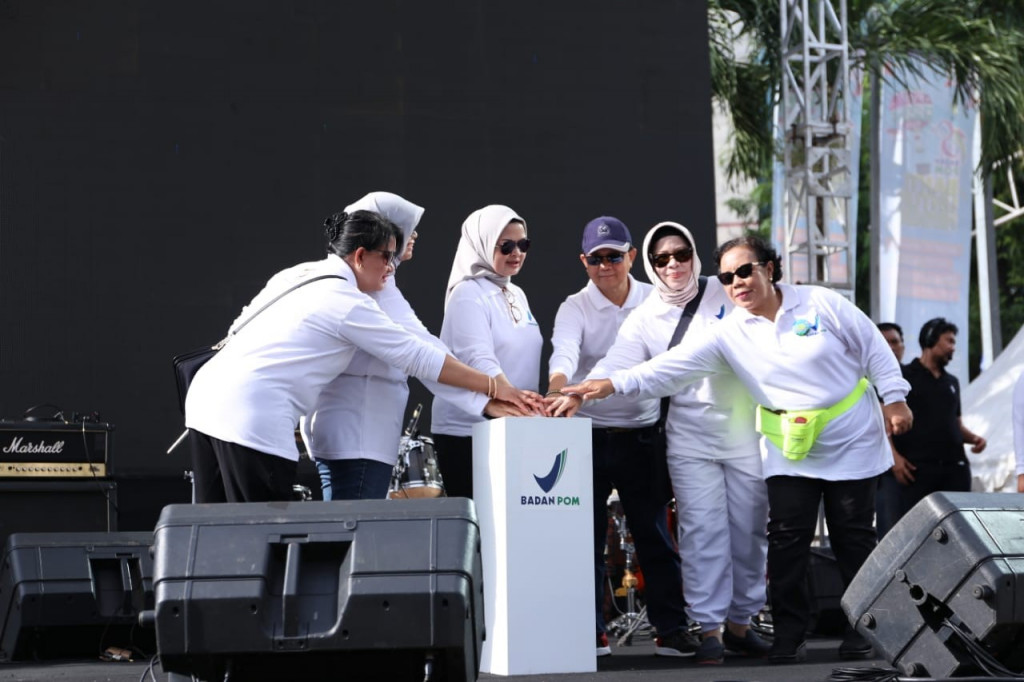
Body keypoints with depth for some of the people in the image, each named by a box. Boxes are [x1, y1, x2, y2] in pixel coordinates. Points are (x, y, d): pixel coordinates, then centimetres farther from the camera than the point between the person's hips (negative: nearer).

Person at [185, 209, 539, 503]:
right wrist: (495, 388, -2)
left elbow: (241, 330, 22)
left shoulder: (298, 274, 18)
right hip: (252, 415, -9)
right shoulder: (348, 302, -6)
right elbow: (420, 357, -6)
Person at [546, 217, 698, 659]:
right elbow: (564, 351, -22)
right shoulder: (575, 308, -3)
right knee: (587, 535, 2)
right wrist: (557, 386, -44)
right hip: (589, 435, -1)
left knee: (656, 534, 4)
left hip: (641, 434, 1)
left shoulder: (653, 302, 4)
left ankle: (670, 627, 12)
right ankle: (591, 631, 10)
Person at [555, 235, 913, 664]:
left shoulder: (821, 303, -10)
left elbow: (872, 347, -2)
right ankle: (788, 635, 1)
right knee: (787, 538, -6)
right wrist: (614, 384, -28)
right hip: (789, 452, 2)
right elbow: (673, 366, -16)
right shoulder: (728, 334, -6)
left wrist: (893, 397, -4)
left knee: (853, 537, 5)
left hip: (851, 443, -2)